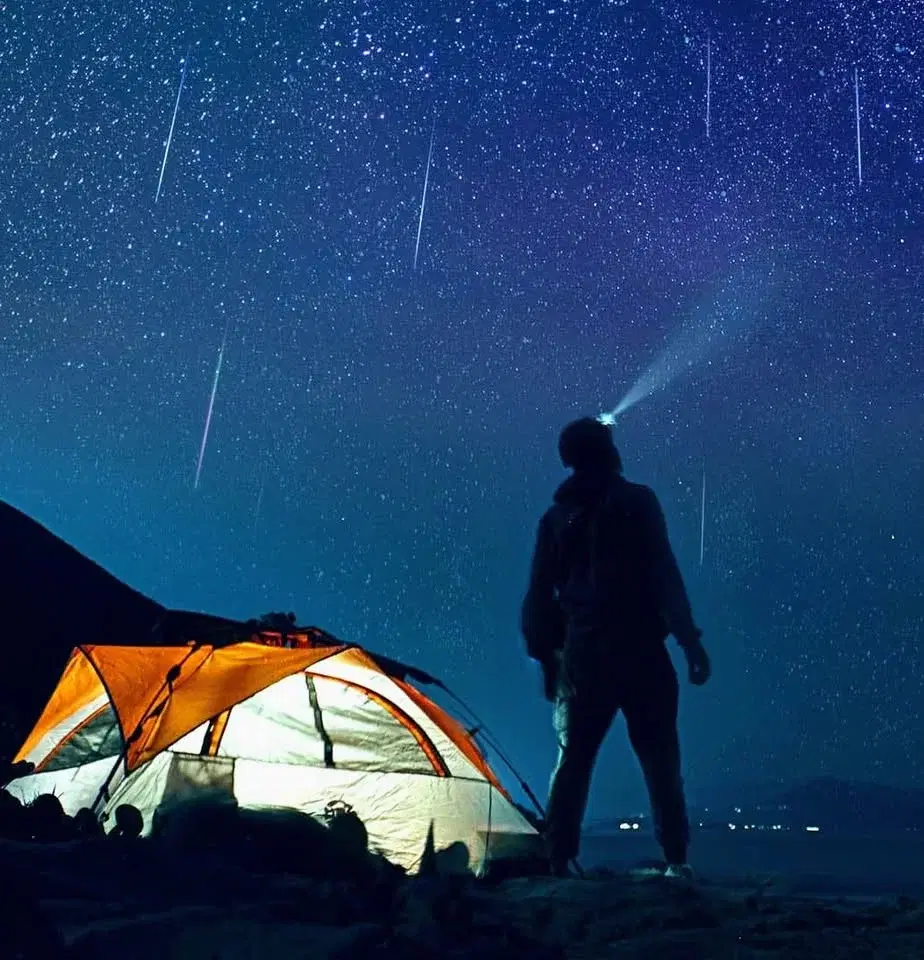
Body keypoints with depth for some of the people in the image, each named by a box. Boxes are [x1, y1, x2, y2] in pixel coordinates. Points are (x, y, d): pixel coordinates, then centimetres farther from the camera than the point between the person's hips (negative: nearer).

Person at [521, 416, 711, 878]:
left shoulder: (555, 517, 10)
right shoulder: (637, 501, -2)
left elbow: (539, 596, 10)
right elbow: (664, 576, -9)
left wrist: (544, 654, 17)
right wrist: (690, 639, -7)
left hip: (580, 654, 4)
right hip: (639, 650, -3)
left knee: (573, 759, 10)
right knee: (660, 759, 5)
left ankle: (556, 860, 7)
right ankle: (675, 859, 4)